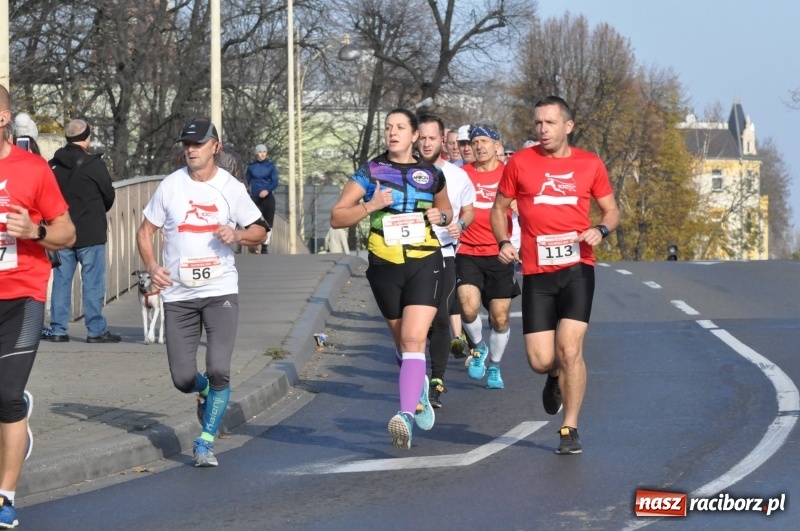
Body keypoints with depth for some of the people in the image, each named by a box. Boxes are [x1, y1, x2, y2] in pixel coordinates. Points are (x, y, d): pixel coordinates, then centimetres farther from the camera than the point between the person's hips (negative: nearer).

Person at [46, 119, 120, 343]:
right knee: (93, 282, 0)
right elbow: (109, 195, -2)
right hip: (90, 234, -5)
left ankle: (58, 329, 8)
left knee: (61, 281, 9)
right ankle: (96, 330, -1)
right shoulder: (94, 165, -11)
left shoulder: (53, 165, 3)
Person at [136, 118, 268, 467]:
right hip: (178, 294, 1)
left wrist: (237, 235, -14)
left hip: (220, 292, -1)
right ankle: (206, 392, 37)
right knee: (183, 379, 0)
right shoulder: (171, 186, 3)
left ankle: (206, 443, 0)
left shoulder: (231, 188, 1)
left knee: (219, 370, -15)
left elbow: (259, 232, 8)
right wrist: (152, 267, -7)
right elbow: (145, 231, 10)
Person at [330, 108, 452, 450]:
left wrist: (442, 216, 1)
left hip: (425, 264, -1)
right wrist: (370, 206, -16)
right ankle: (420, 392, 41)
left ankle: (406, 416, -28)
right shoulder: (370, 172, 3)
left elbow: (446, 210, 25)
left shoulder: (431, 175, 7)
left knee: (413, 340, -18)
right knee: (403, 343, 12)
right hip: (385, 267, 2)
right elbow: (336, 217, 0)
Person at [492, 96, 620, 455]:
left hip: (577, 267, -1)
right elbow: (499, 208, 13)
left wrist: (600, 230, -8)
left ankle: (570, 429, -1)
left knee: (569, 348, -14)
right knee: (540, 360, -3)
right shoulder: (520, 163, 3)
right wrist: (503, 242, -5)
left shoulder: (590, 165, 5)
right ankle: (556, 378, 36)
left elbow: (611, 210, 14)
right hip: (536, 273, 1)